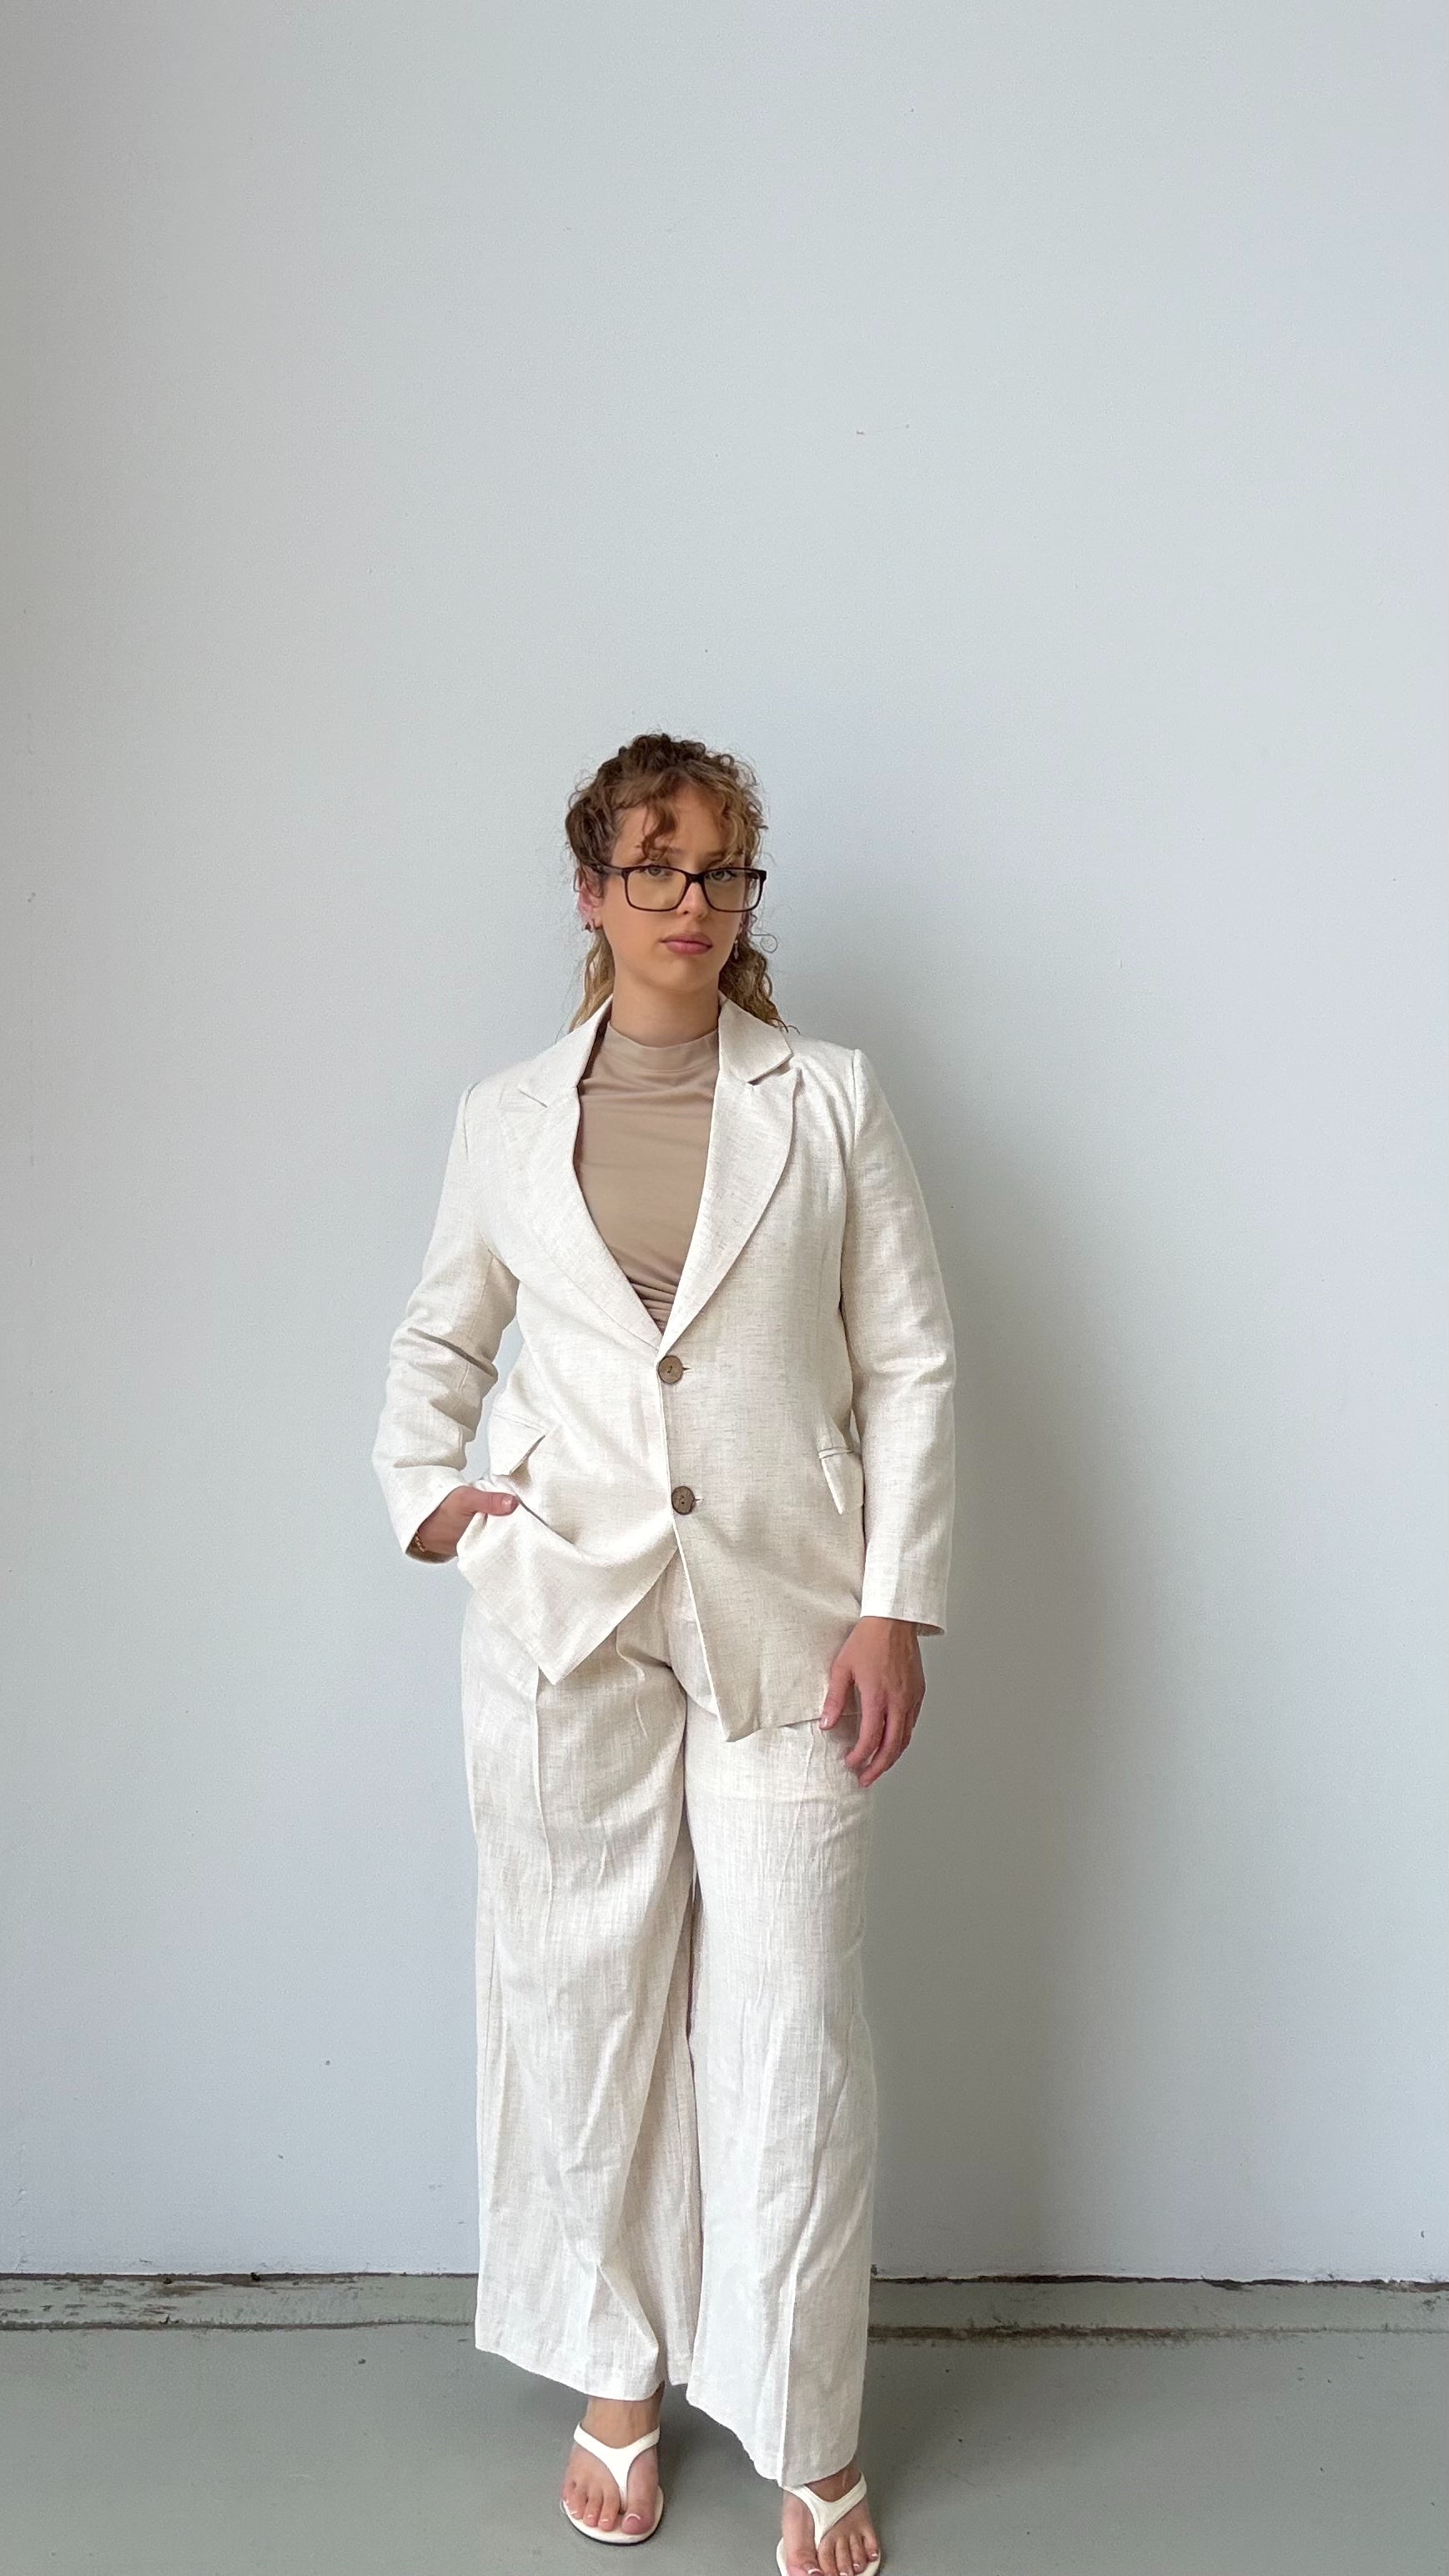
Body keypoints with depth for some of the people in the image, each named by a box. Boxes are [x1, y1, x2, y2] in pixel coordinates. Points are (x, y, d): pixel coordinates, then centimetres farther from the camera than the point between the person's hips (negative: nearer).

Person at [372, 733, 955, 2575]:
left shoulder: (829, 1100, 4)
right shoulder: (505, 1119, 8)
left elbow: (912, 1365, 2)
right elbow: (441, 1334, 21)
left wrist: (897, 1606, -6)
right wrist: (421, 1486, 2)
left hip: (784, 1619, -1)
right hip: (565, 1612, 2)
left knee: (792, 2026, 2)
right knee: (584, 2004, 10)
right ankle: (618, 2377, 31)